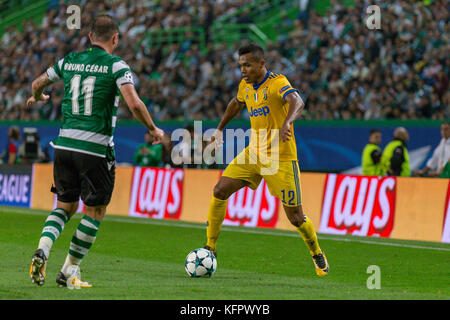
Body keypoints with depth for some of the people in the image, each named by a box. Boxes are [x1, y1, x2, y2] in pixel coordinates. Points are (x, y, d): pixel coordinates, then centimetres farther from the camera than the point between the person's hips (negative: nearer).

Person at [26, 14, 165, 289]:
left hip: (64, 143, 5)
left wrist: (38, 97, 47)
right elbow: (134, 103, -18)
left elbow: (38, 83, 24)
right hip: (96, 148, -5)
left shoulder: (70, 61, 9)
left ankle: (43, 249, -8)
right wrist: (153, 130, -3)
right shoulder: (116, 65, -6)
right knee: (96, 211, 10)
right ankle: (70, 271, 9)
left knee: (65, 205, 18)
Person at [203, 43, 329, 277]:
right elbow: (236, 104, 29)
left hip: (280, 159, -6)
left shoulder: (277, 83, -18)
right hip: (253, 154, 6)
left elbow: (297, 102, -38)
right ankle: (210, 248, 6)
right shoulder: (245, 86, 5)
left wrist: (287, 122, -56)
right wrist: (220, 129, 30)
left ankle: (317, 255, 22)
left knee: (295, 217, -4)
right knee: (220, 191, -6)